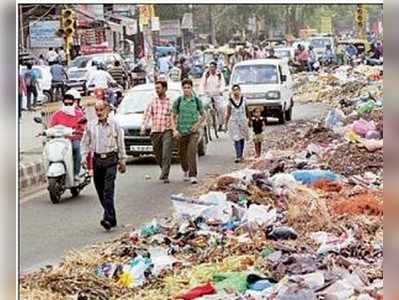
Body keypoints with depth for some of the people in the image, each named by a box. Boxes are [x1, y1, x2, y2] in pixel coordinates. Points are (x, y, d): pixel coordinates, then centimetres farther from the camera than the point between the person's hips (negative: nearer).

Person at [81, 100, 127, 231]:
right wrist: (84, 157, 0)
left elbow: (121, 144, 7)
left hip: (111, 159, -3)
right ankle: (111, 217, 20)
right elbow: (85, 143, 13)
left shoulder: (114, 125, 2)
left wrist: (122, 161, 8)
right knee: (100, 190, 7)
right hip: (97, 159, 4)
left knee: (108, 190, -14)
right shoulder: (91, 126, 7)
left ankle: (109, 218, -20)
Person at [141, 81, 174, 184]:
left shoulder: (170, 102, 1)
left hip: (167, 130, -3)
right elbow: (147, 115, 6)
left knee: (167, 153, -14)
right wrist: (143, 128, -3)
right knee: (158, 154, 11)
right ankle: (164, 170, 34)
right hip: (155, 131, 3)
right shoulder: (153, 102, 9)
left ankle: (165, 175, -14)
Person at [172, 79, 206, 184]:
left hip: (193, 131, -1)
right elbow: (174, 117, 8)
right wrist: (175, 130, -4)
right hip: (181, 132, 2)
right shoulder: (178, 101, 2)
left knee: (191, 152, -18)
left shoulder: (197, 101, 2)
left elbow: (203, 115, 12)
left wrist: (197, 124, -4)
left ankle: (193, 176, -19)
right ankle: (185, 171, 37)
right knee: (182, 155, 9)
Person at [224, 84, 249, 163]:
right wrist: (226, 123, 1)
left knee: (242, 138, 7)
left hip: (243, 121, 2)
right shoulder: (230, 101, -1)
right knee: (236, 139, -8)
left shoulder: (243, 100, 2)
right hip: (234, 122, -2)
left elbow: (246, 110, 9)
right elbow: (228, 113, 3)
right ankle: (238, 156, -10)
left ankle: (241, 155, 22)